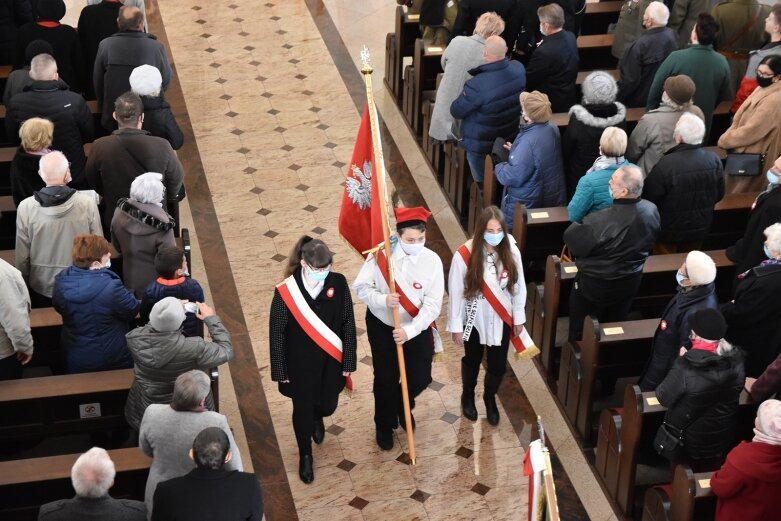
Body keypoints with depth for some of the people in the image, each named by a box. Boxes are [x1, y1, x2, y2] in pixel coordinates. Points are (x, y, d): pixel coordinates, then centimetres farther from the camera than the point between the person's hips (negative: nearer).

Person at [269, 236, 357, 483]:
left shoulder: (338, 283, -16)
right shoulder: (285, 291, -23)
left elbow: (348, 324, -5)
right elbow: (276, 334, -13)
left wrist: (348, 361, -1)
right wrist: (280, 371, -7)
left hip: (331, 360, 2)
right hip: (300, 363, -2)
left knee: (328, 405, 19)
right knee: (302, 408, 16)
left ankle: (317, 418, 60)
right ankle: (305, 455, 44)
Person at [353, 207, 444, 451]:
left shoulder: (432, 261, -18)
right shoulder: (380, 254, -19)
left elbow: (433, 304, -19)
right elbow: (360, 287, -13)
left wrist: (409, 331, -30)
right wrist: (382, 300, -32)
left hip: (417, 328, 1)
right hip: (382, 326, -1)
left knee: (420, 378, 6)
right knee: (386, 379, 10)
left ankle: (403, 405, 43)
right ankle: (385, 425, 36)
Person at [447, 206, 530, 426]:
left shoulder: (511, 252, -17)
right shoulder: (465, 255, -25)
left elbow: (518, 286, -3)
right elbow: (456, 292, -16)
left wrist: (519, 318, 4)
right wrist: (456, 326, -9)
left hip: (502, 319, 2)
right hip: (475, 319, -2)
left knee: (498, 365, 16)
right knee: (472, 361, 22)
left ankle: (490, 397, 47)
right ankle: (468, 396, 52)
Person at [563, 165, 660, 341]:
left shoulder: (600, 221, -37)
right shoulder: (652, 211, -17)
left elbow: (571, 238, -22)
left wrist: (578, 224, -2)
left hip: (595, 285, -5)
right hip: (631, 282, 5)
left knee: (580, 332, 20)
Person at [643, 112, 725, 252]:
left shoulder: (665, 165, -31)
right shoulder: (714, 160, -16)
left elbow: (648, 197, -18)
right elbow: (719, 195, -1)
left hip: (670, 230, -4)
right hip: (700, 229, 4)